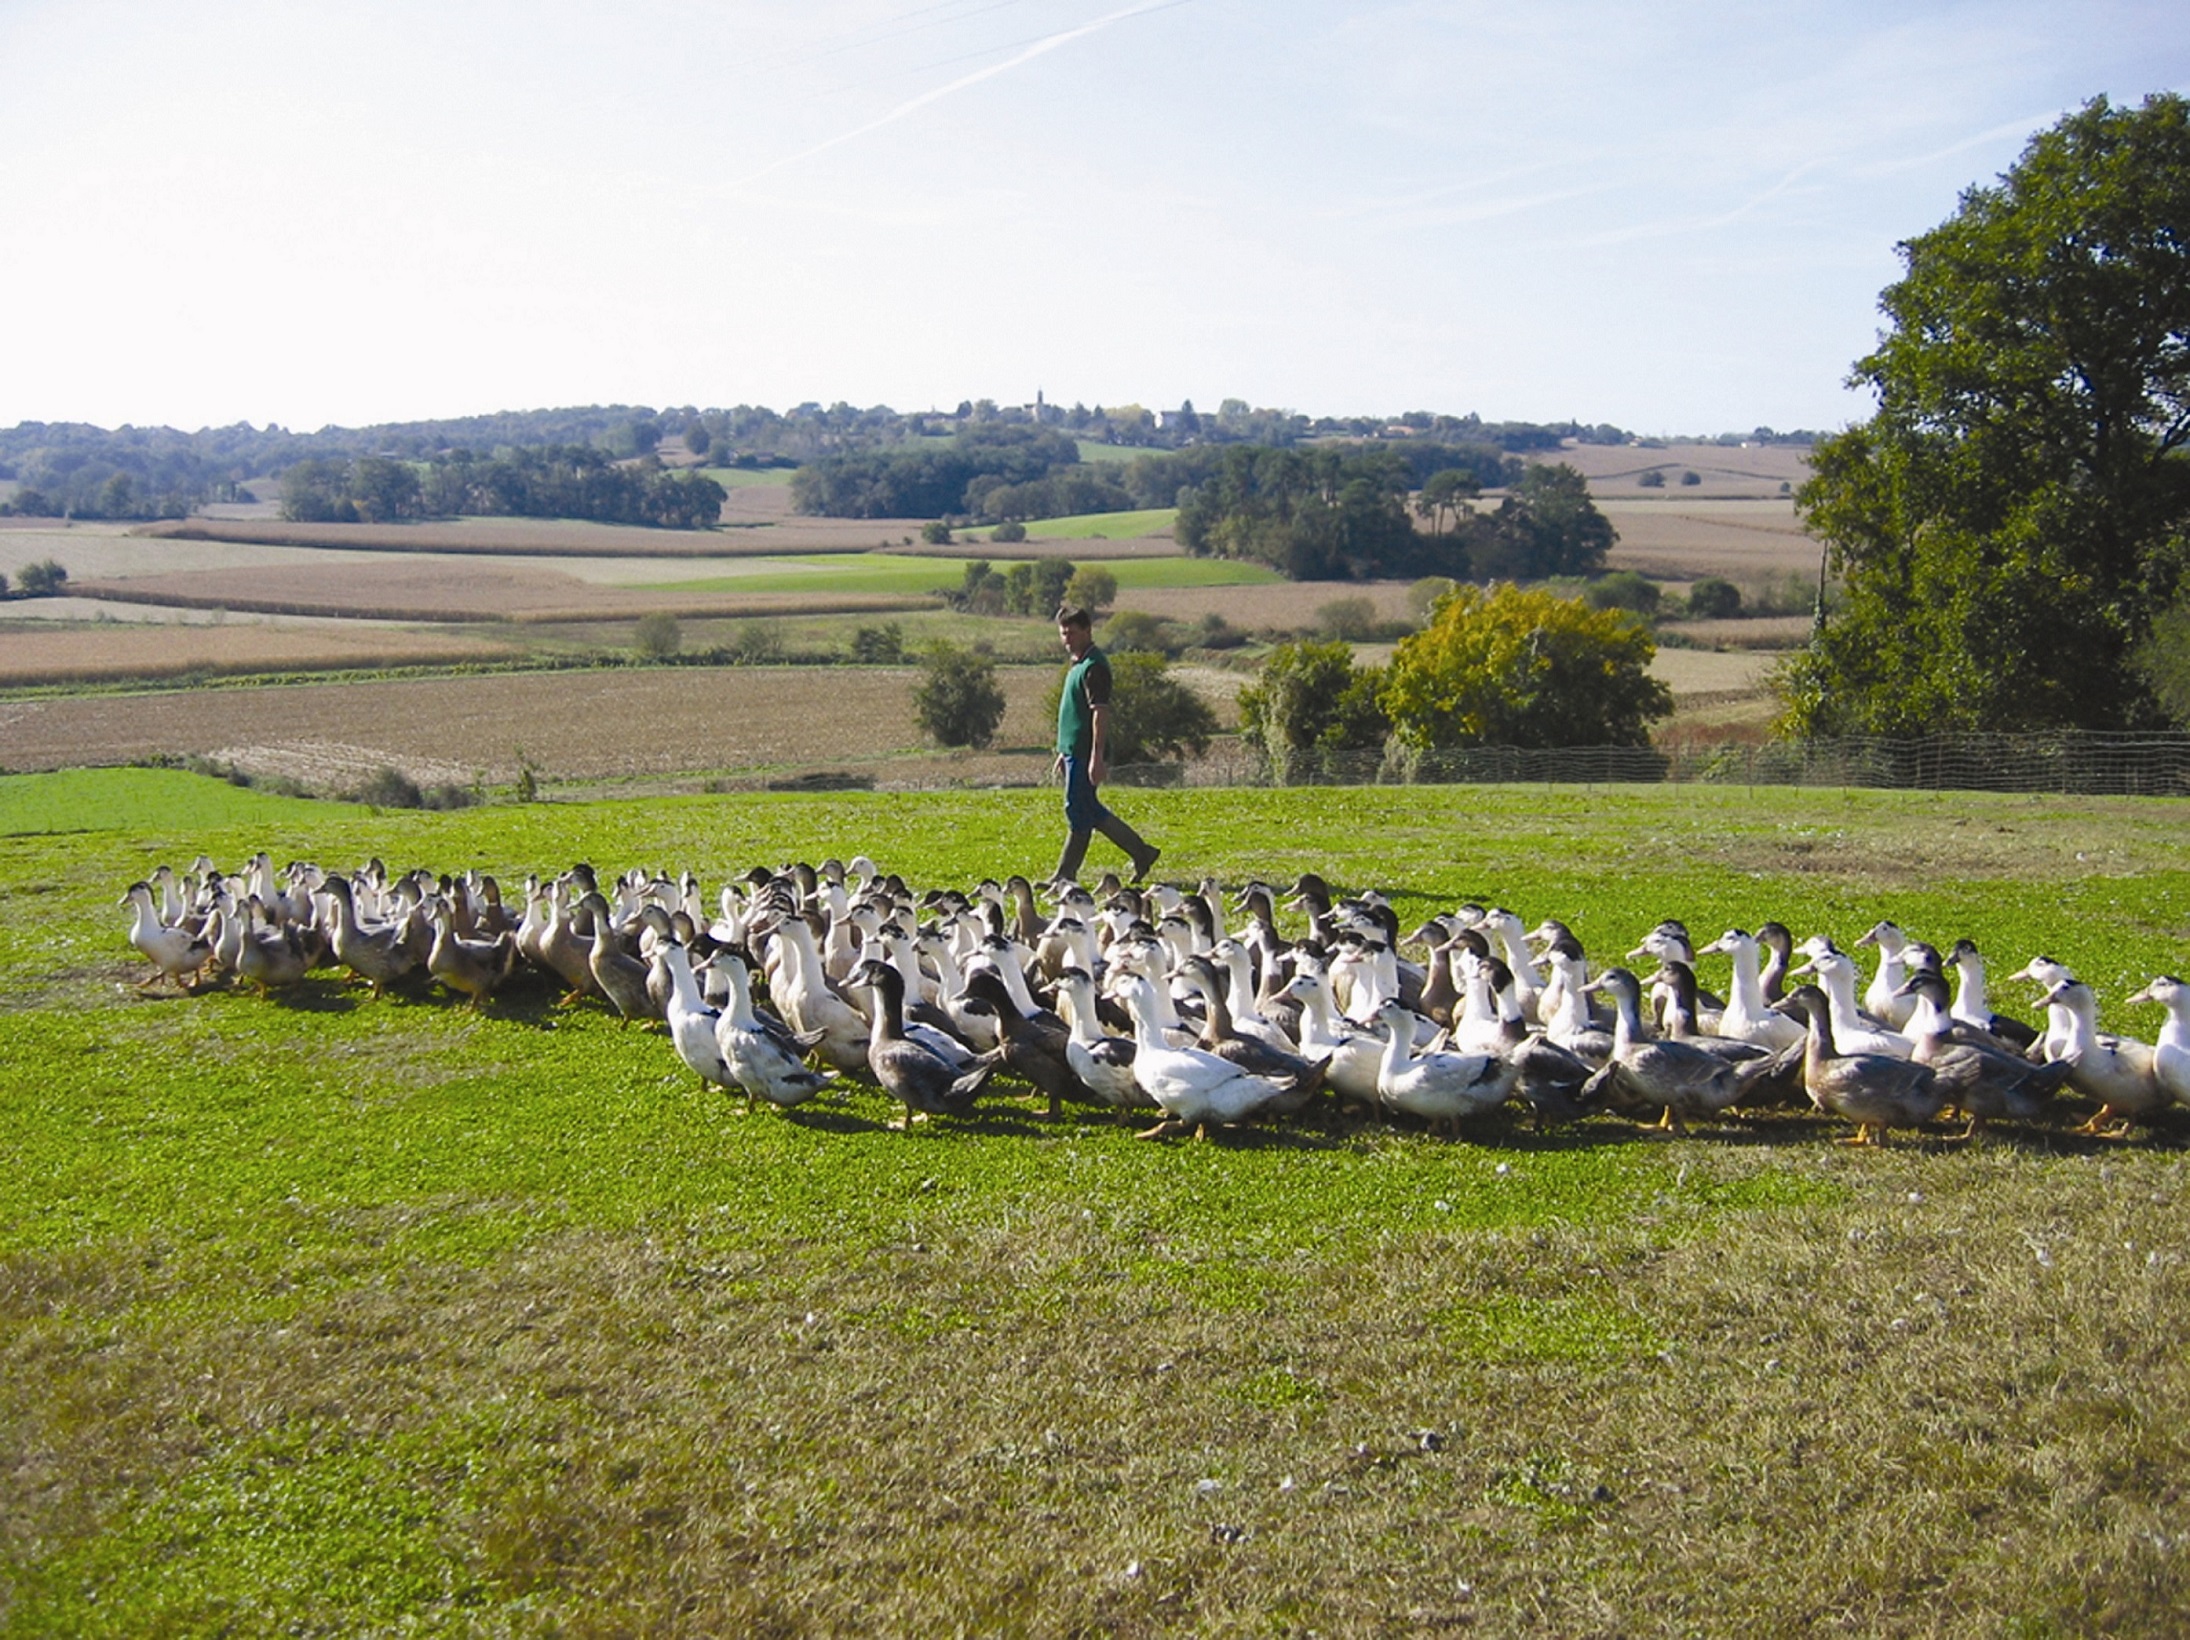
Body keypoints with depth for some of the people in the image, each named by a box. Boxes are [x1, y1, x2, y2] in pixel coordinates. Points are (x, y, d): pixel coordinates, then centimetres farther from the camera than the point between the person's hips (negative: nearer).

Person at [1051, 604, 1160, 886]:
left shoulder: (1093, 667, -14)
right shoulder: (1079, 664, 17)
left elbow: (1100, 712, -21)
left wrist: (1097, 757, -25)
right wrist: (1064, 752, 24)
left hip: (1085, 755, -10)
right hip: (1075, 751, 10)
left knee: (1079, 813, -5)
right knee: (1090, 812, 12)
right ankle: (1140, 853, 16)